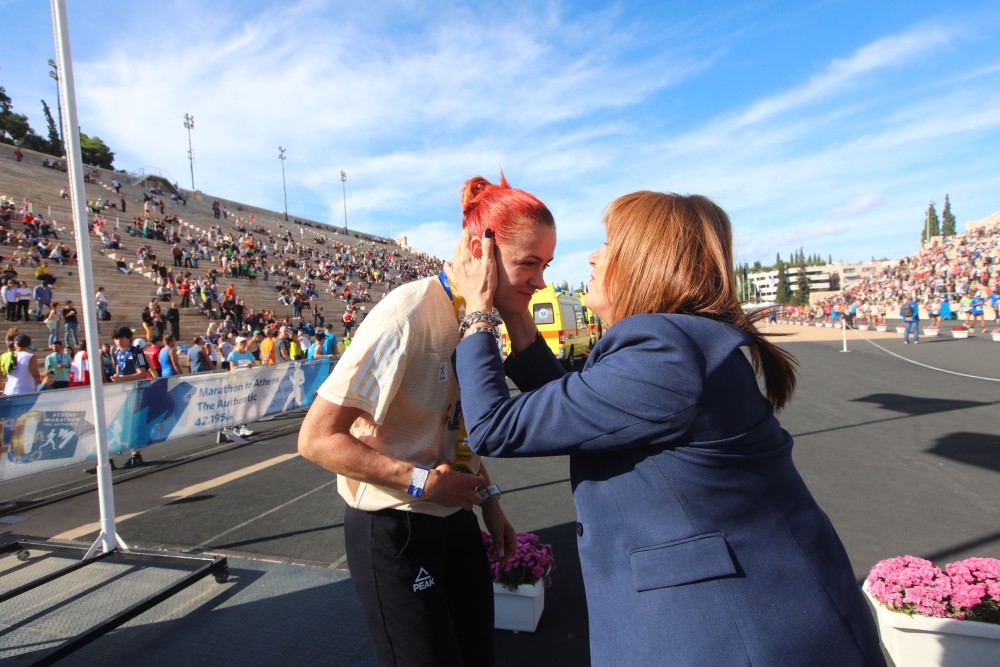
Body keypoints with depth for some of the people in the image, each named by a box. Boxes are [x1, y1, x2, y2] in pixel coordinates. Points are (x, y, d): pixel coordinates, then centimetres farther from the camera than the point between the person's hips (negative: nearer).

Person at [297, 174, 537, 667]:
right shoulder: (409, 315, -24)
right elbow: (317, 439, -21)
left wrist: (488, 498, 7)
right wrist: (421, 481, -24)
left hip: (456, 521, 8)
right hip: (394, 533, -7)